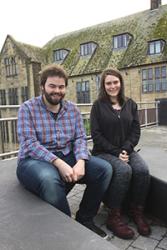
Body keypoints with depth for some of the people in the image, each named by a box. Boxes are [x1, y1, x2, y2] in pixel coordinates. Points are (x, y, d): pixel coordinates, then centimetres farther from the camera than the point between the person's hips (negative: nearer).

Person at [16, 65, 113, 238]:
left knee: (104, 168, -14)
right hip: (35, 159, -4)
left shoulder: (72, 109, 8)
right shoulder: (27, 108, -5)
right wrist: (59, 163, -26)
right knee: (49, 179, -39)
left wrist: (80, 162, -19)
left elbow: (80, 138, 2)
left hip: (68, 157, 5)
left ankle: (84, 219, 5)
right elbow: (29, 144, -15)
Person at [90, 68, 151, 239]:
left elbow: (136, 131, 7)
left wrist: (125, 150, -11)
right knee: (124, 170, -31)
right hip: (104, 152, -3)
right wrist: (116, 152, -13)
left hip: (126, 150, 4)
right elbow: (96, 134, -5)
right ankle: (114, 217, -14)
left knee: (142, 170, -25)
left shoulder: (130, 104, 12)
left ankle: (136, 211, -2)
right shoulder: (98, 105, 1)